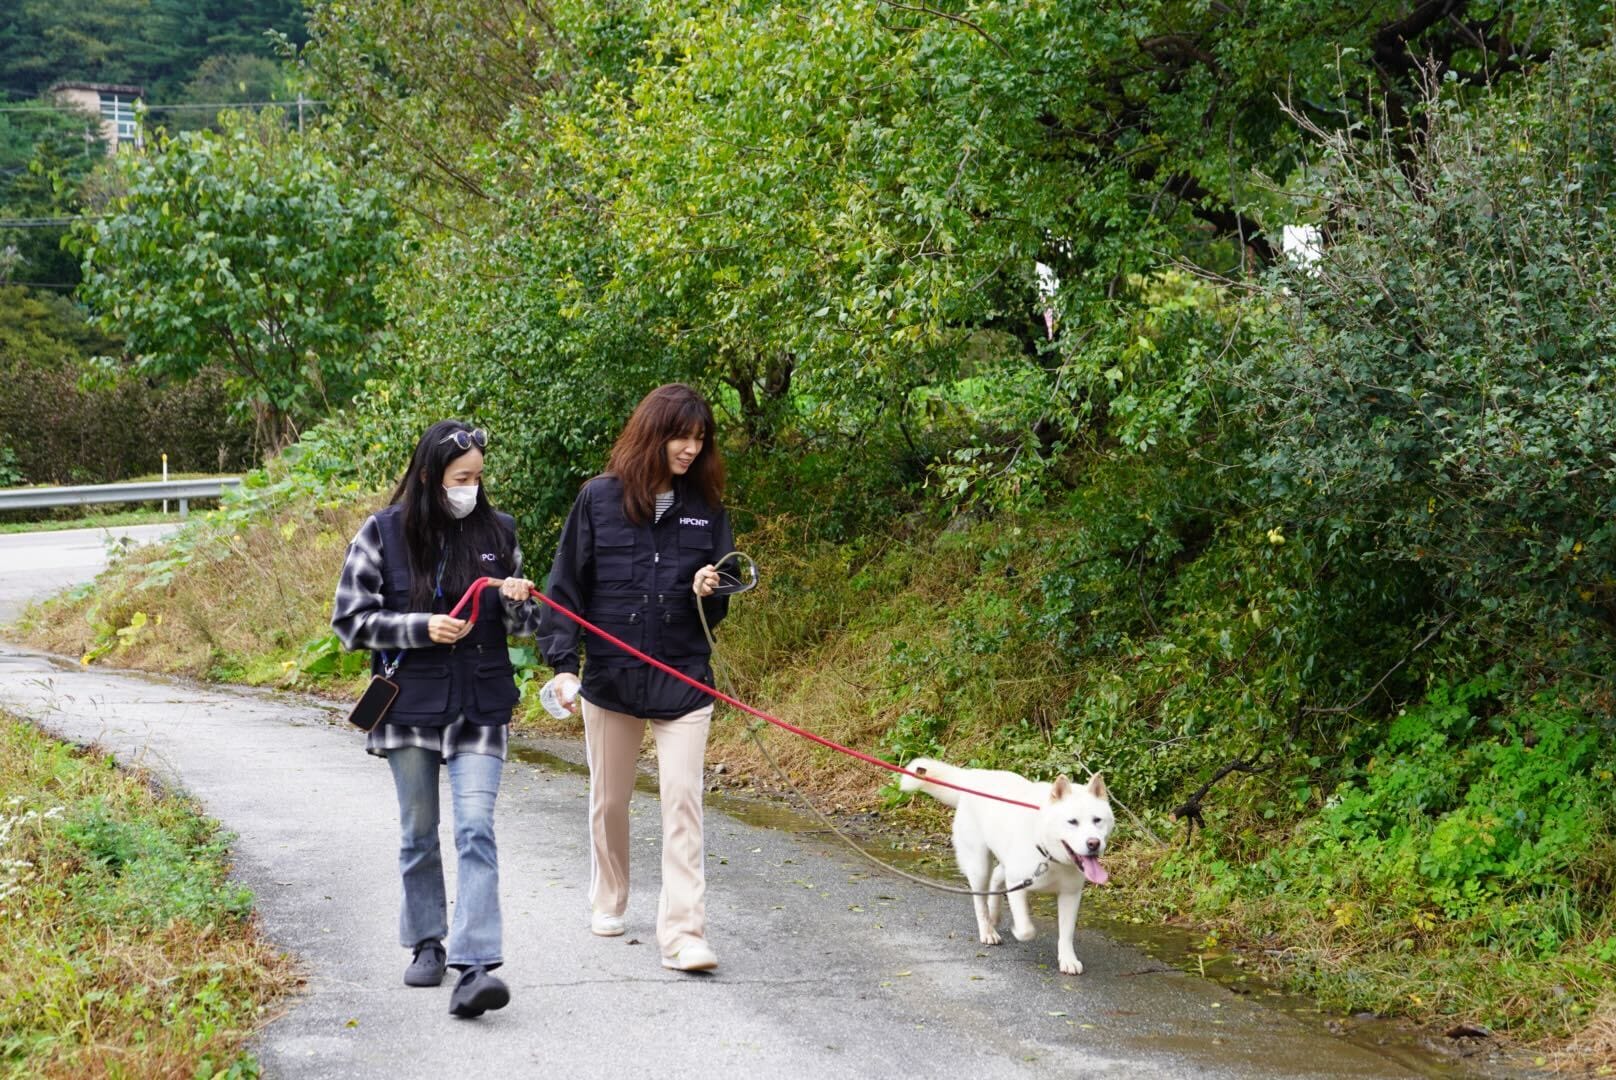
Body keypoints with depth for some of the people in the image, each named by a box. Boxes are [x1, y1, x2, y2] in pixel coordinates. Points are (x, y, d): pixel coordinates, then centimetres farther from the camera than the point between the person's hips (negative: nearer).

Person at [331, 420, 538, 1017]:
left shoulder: (497, 531, 4)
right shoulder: (383, 533, -4)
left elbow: (522, 625, 14)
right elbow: (350, 619, -4)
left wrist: (518, 601, -10)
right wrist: (421, 628, -17)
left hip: (480, 707, 0)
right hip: (409, 705, 0)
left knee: (476, 829, -13)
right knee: (419, 832, 13)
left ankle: (474, 968, -19)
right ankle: (427, 943, 31)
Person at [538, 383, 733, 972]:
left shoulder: (705, 507, 3)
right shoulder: (600, 498, -3)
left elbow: (718, 603, 10)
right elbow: (566, 585, -1)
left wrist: (707, 592, -13)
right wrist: (563, 662, -9)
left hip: (683, 681, 0)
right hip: (610, 676, 0)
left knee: (683, 803, -9)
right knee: (609, 800, 14)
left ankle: (683, 934, -11)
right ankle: (608, 901, 37)